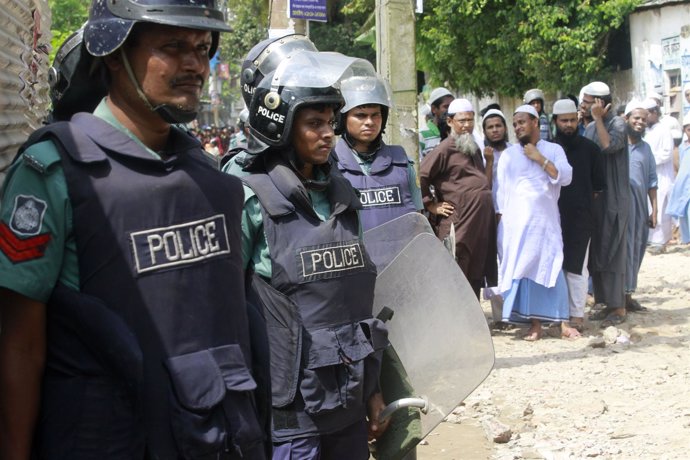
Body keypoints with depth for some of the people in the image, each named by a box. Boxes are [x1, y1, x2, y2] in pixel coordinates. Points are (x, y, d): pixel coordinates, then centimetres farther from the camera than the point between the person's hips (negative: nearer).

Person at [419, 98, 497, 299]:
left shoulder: (474, 148, 18)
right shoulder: (445, 149, -8)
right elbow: (421, 177, -12)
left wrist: (490, 161, 13)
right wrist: (432, 206, -9)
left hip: (482, 220, 8)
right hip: (460, 220, -8)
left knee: (476, 274, 14)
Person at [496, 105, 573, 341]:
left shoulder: (553, 150, 9)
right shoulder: (508, 155, 11)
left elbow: (565, 177, -5)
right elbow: (502, 191, 9)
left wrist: (540, 159, -8)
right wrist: (500, 219, 2)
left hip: (546, 222, -1)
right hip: (516, 222, 1)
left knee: (547, 269, -7)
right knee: (521, 270, -6)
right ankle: (533, 323, -4)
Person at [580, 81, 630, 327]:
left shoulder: (617, 123, -9)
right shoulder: (590, 128, 13)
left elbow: (609, 145, -28)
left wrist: (598, 118, -19)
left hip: (613, 199, -8)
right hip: (593, 199, 8)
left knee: (612, 254, -5)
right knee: (596, 254, 10)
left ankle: (618, 306, 1)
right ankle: (607, 302, 19)